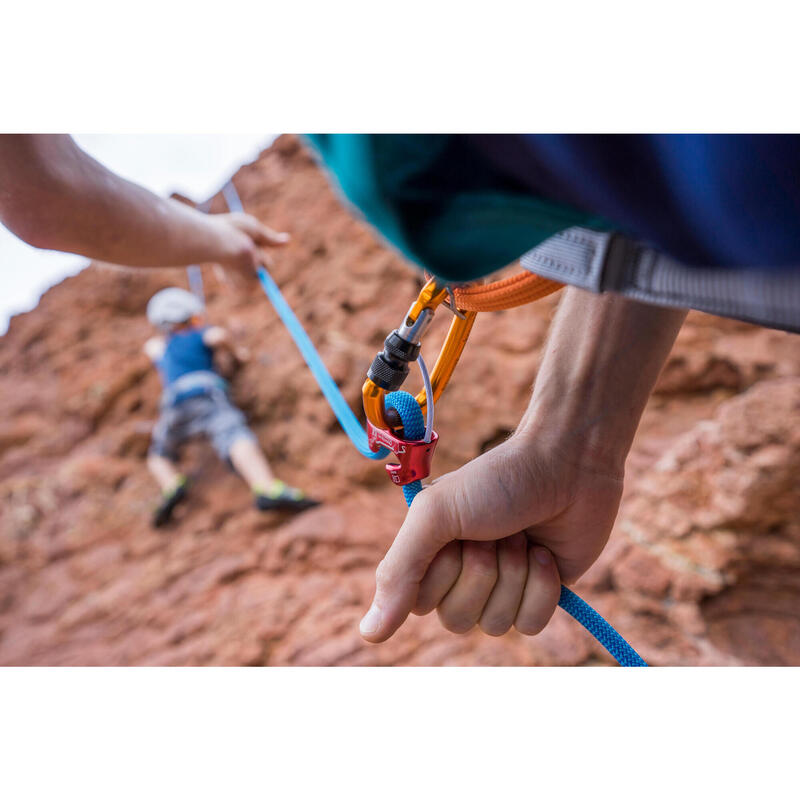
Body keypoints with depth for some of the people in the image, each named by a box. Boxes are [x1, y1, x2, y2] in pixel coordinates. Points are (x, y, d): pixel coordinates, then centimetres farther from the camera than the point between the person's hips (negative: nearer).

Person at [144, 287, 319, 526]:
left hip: (174, 406, 4)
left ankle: (172, 486, -9)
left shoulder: (160, 348, 36)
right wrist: (236, 352, 18)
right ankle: (268, 489, -52)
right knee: (235, 437, -26)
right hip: (207, 392, -4)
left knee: (159, 455, 25)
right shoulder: (200, 334, 23)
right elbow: (218, 335, -1)